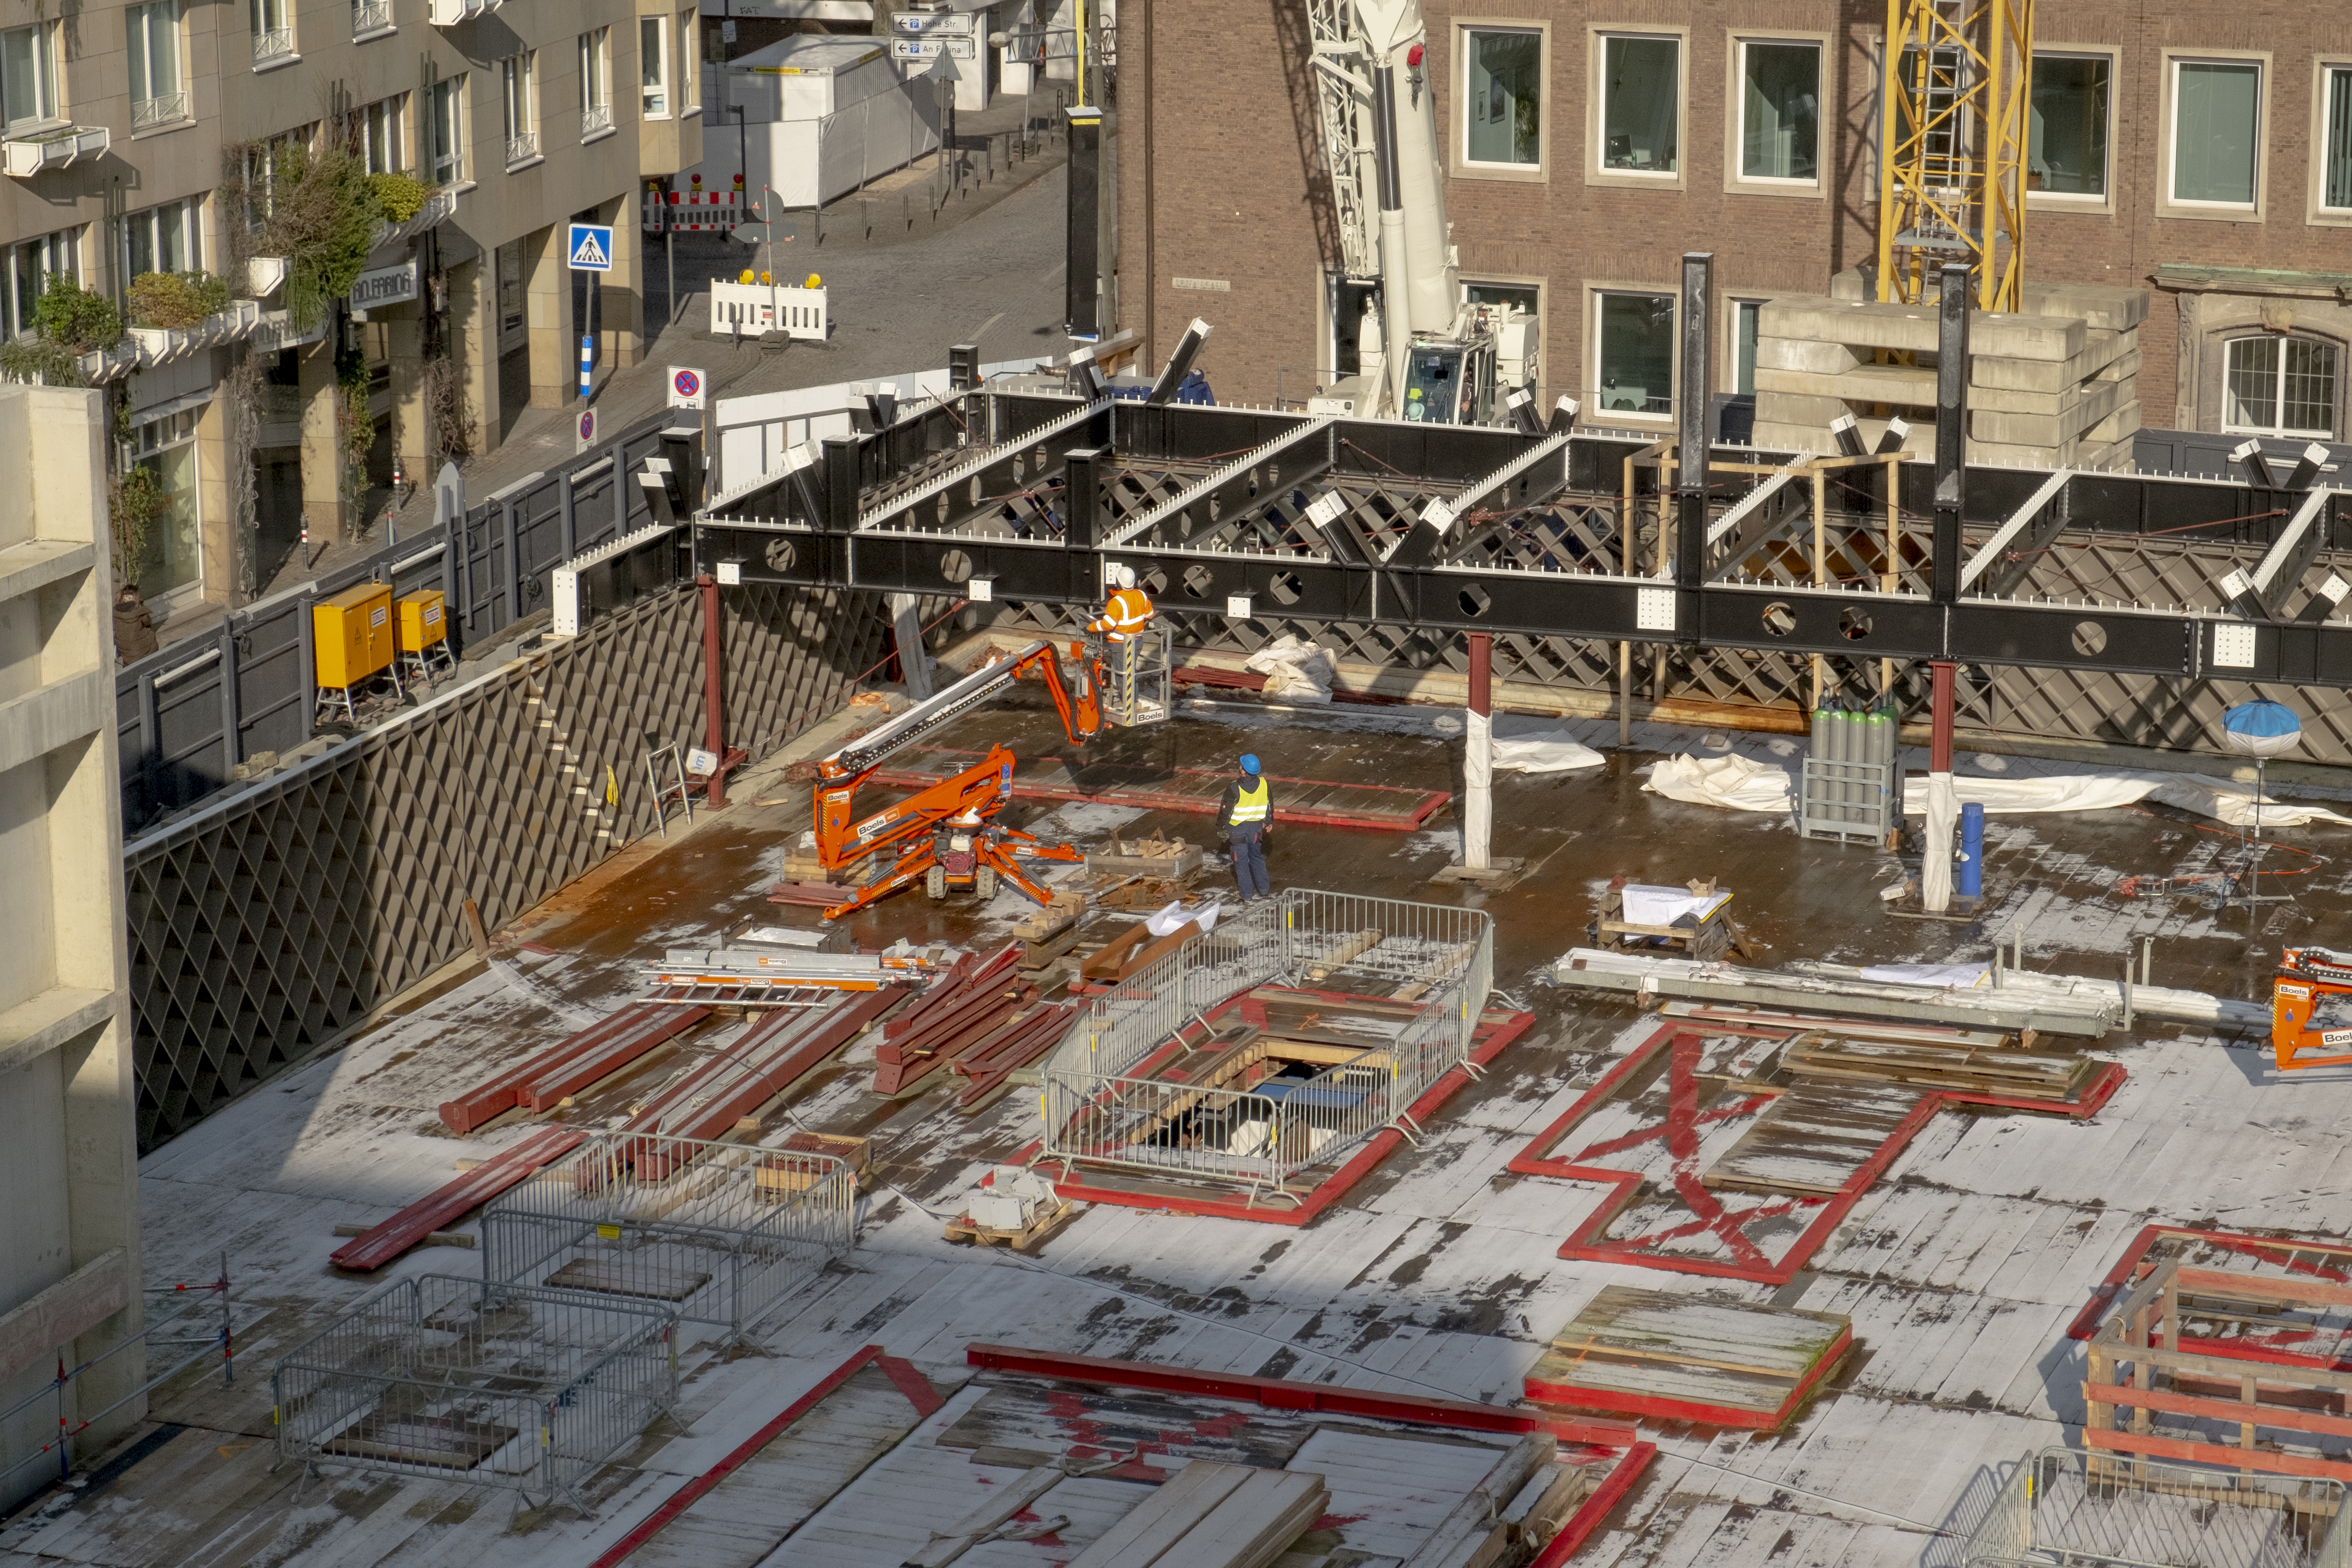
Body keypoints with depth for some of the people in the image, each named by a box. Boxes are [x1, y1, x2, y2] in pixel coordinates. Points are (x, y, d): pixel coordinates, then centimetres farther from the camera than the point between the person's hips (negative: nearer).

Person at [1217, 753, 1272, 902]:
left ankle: (1247, 895, 10)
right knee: (1257, 857, 22)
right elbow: (1269, 804, 7)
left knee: (1242, 862, 7)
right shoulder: (1263, 784, -9)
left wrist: (1221, 826, 1)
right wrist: (1269, 821, 23)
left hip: (1238, 827, -4)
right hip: (1256, 827, 4)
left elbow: (1225, 810, -15)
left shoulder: (1234, 788, -24)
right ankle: (1263, 889, 33)